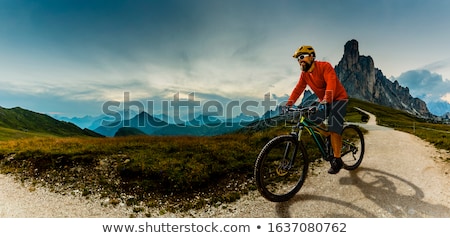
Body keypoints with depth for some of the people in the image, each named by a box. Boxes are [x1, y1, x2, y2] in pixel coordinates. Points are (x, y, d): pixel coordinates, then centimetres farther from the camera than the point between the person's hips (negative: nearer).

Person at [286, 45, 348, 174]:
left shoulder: (324, 66, -21)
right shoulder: (304, 73, -1)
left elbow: (331, 83, -34)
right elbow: (298, 88, -8)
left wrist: (326, 100, -48)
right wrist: (289, 102, -20)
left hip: (338, 99, -7)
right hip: (323, 101, 7)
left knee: (334, 129, -16)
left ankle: (337, 160, -4)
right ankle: (332, 139, 19)